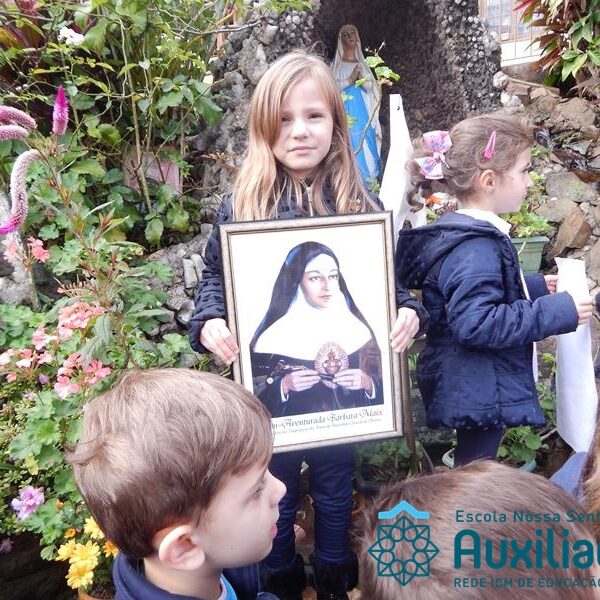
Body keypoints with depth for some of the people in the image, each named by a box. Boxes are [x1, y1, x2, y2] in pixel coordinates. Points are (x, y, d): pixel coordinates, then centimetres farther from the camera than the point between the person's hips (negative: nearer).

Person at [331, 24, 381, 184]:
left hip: (362, 108, 3)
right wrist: (350, 79, -13)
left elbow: (371, 86, 8)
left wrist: (361, 79, -10)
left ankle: (367, 177, 4)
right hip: (346, 108, -3)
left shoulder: (362, 62, 15)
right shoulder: (338, 63, 5)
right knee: (351, 142, -9)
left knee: (366, 141, -2)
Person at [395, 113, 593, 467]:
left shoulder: (469, 233, 9)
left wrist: (536, 287, 14)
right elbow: (476, 324, -32)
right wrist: (556, 312, -25)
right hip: (480, 394, -10)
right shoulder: (475, 249, -24)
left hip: (476, 389, 10)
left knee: (471, 473, 25)